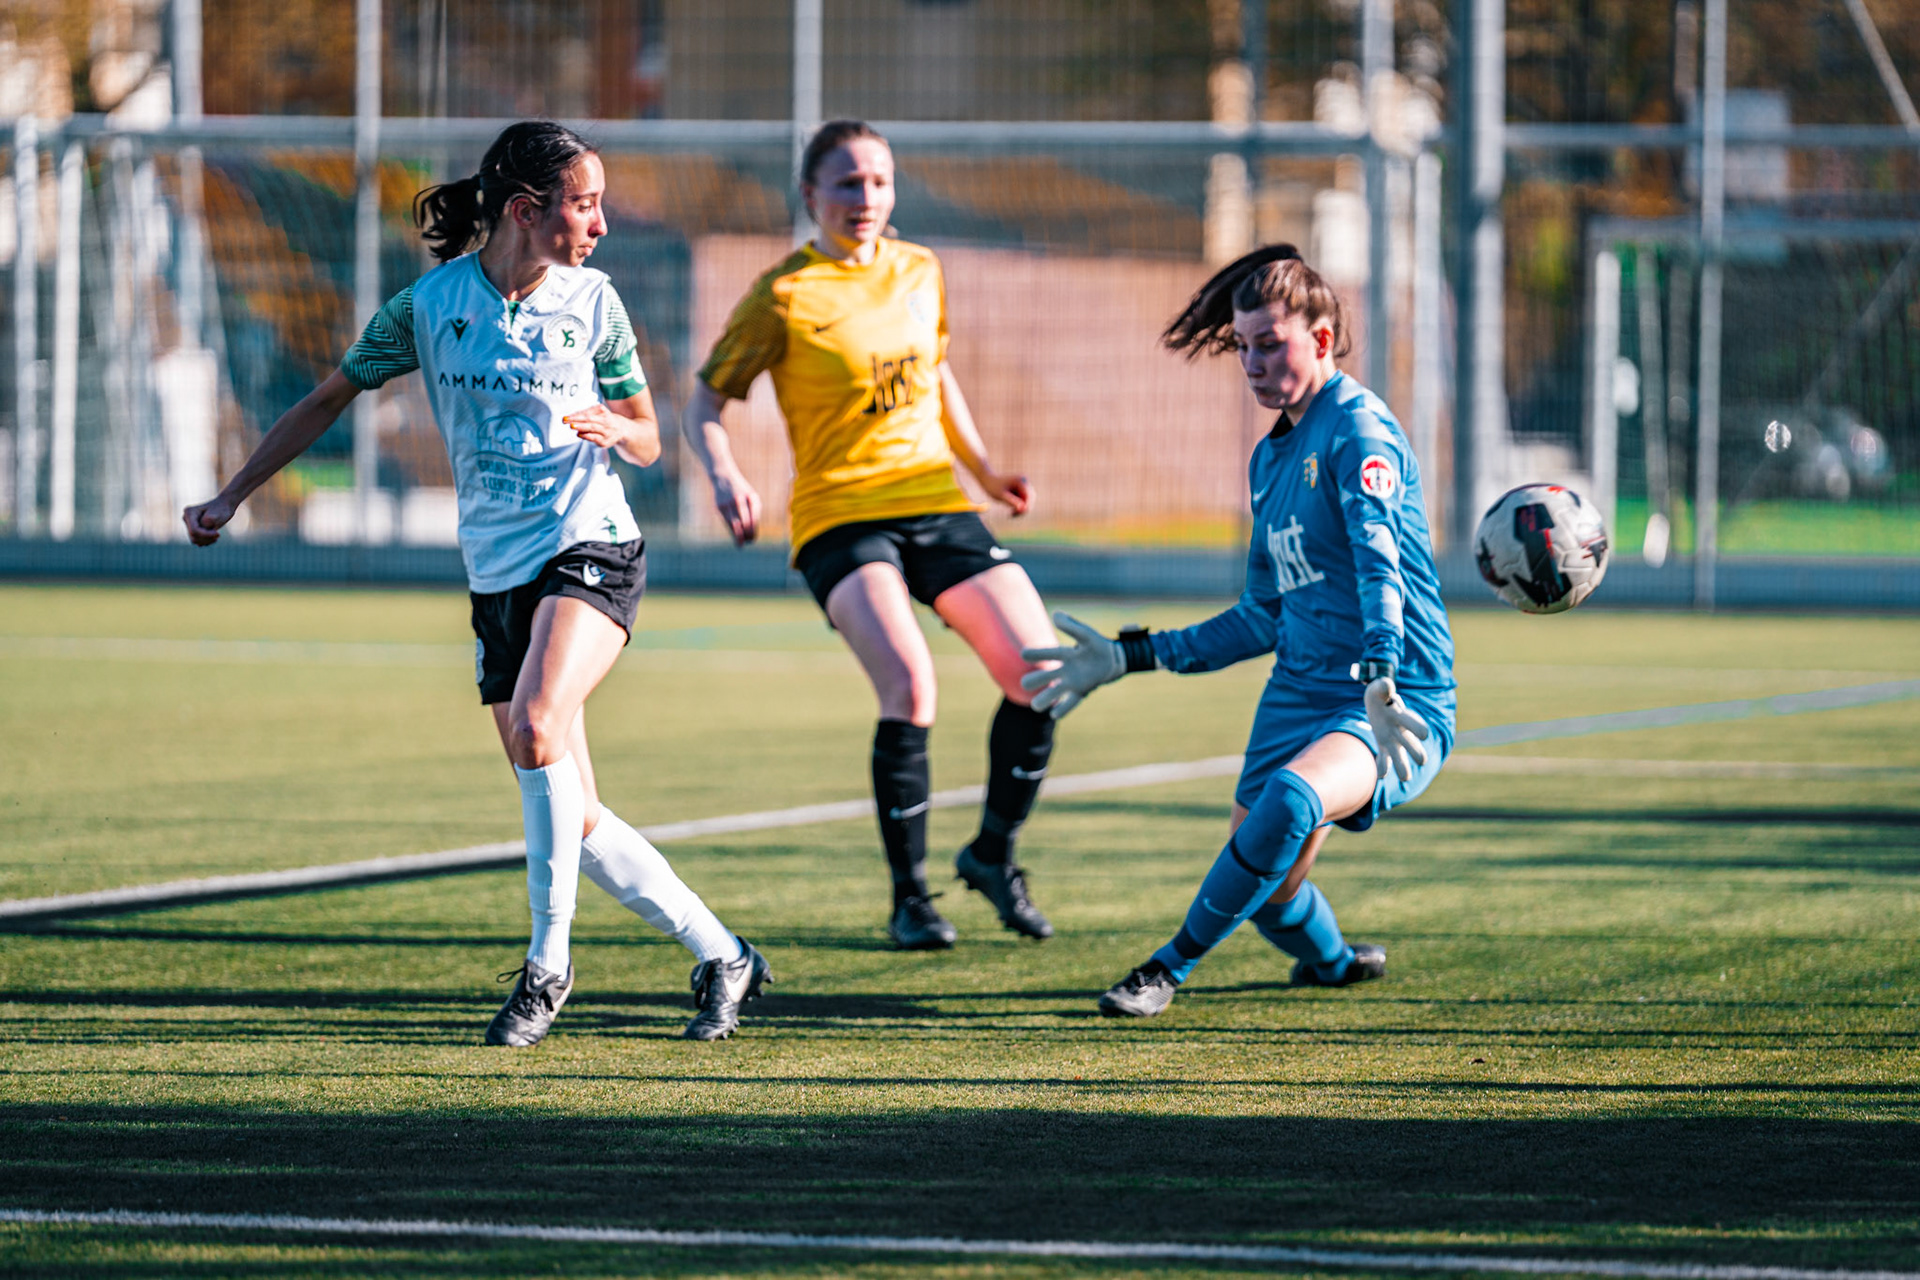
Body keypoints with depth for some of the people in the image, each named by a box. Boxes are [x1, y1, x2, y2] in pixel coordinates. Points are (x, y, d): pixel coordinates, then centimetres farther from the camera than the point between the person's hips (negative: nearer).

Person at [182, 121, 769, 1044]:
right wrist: (232, 496, 9)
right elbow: (329, 400, 10)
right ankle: (721, 957, 14)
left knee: (537, 728, -28)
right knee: (571, 820, 0)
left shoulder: (592, 302, 1)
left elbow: (647, 440, 10)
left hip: (591, 551, -2)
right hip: (496, 574, 2)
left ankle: (548, 963, -15)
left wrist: (615, 428, -14)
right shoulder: (431, 303, -1)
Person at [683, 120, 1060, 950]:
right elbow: (704, 403, -3)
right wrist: (724, 476, -20)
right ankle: (909, 897, -11)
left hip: (936, 505, 6)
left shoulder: (920, 272, 10)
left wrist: (984, 470, 22)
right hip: (840, 516, -6)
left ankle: (993, 853, 17)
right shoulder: (783, 295, -6)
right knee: (910, 685, -26)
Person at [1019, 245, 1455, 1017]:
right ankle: (1329, 961, 40)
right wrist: (1127, 658, 24)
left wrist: (1380, 681, -43)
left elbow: (1379, 560, -28)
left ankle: (1170, 968, -21)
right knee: (1267, 892, 5)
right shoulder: (1269, 460, 16)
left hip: (1399, 702, -8)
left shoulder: (1358, 430, -10)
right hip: (1300, 691, 9)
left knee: (1291, 799, -35)